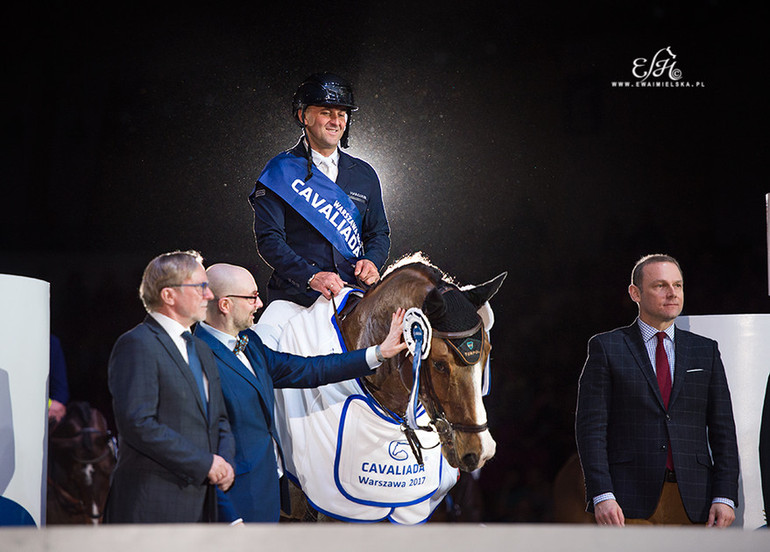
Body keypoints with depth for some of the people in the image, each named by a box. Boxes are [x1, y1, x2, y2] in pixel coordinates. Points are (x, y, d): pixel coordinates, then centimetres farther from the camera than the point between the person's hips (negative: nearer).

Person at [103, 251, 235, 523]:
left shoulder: (201, 350, 20)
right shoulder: (137, 345, -10)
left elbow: (219, 419, 24)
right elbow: (138, 424, -19)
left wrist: (225, 460, 2)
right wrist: (204, 463, -16)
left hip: (200, 504, 8)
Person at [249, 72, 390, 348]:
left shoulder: (364, 175, 16)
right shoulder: (280, 171, 2)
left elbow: (379, 233, 22)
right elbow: (269, 238, -6)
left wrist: (371, 261, -2)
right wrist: (311, 276, -20)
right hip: (293, 299, -4)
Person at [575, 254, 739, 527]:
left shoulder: (705, 351, 14)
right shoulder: (606, 348, 5)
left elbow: (723, 430, 11)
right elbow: (591, 427, -2)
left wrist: (725, 496, -1)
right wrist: (602, 495, -13)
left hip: (692, 504, 3)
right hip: (629, 505, -3)